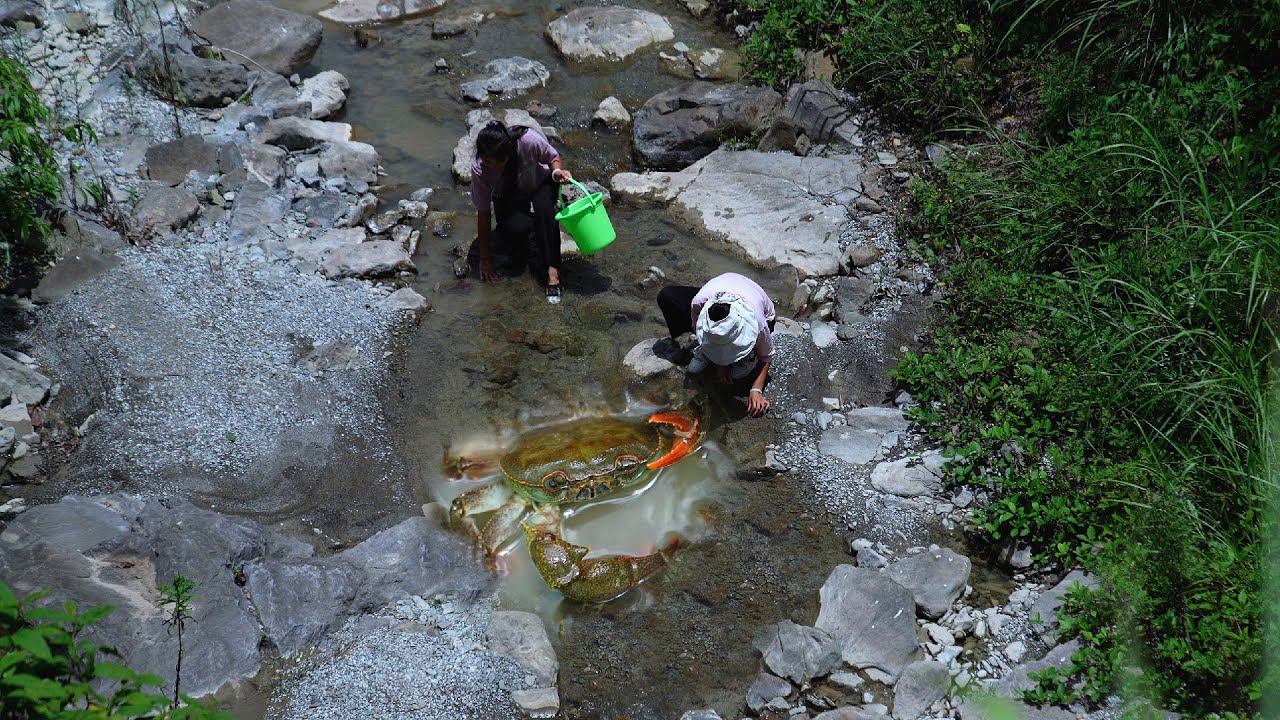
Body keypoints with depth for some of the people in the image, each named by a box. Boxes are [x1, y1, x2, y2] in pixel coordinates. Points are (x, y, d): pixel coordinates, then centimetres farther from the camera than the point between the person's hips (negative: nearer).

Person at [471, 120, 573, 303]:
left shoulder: (529, 140, -34)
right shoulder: (478, 168, -30)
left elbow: (553, 157, -11)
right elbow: (483, 212, -22)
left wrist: (557, 171, -36)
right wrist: (485, 257, -18)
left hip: (540, 185, 0)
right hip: (508, 197, 0)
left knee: (544, 208, -35)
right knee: (516, 227, -32)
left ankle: (552, 270, -30)